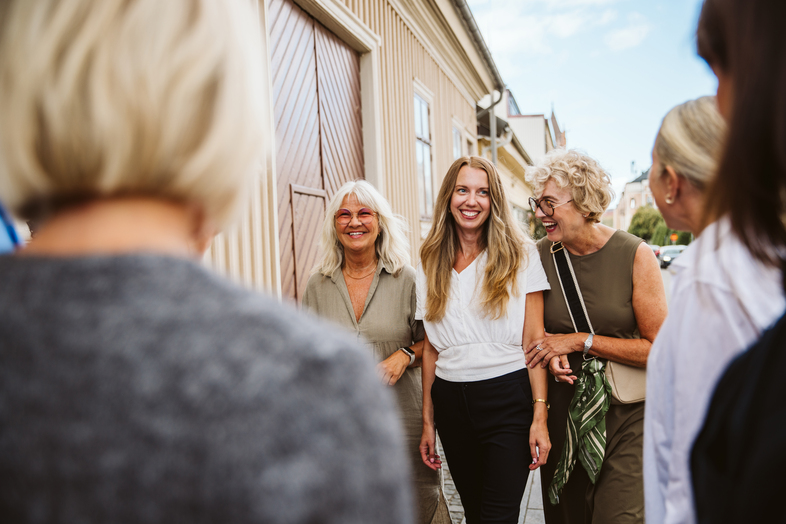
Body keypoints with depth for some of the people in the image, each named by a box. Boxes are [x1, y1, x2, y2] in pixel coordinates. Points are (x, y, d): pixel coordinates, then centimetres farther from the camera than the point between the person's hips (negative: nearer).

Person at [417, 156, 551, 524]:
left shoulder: (520, 255, -2)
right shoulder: (431, 263, 8)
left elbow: (534, 340, -5)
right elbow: (431, 346, 9)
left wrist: (539, 415, -12)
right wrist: (428, 421, 9)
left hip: (507, 399, -3)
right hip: (451, 403, 4)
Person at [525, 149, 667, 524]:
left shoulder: (635, 256, -9)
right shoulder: (541, 256, -1)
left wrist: (581, 341, -15)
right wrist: (553, 353, -9)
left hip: (624, 412, -3)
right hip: (562, 407, 3)